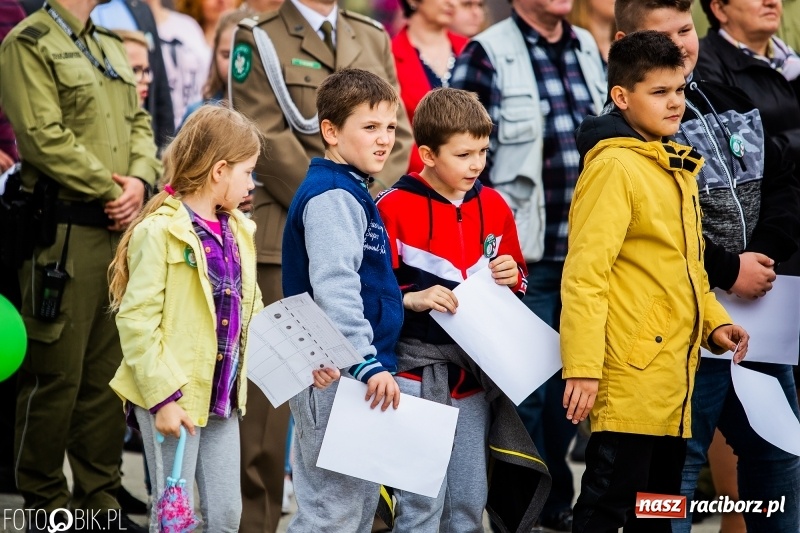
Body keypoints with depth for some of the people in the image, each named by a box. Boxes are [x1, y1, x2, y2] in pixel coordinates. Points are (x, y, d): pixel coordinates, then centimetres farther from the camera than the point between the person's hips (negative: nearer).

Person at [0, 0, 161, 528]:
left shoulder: (111, 48, 18)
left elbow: (139, 122, 16)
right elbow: (44, 136, -16)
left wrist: (140, 179, -4)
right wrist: (111, 189, -12)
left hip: (120, 228, 8)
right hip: (64, 231, -8)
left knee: (111, 367, 11)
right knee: (57, 371, -2)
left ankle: (100, 494, 19)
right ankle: (44, 499, 9)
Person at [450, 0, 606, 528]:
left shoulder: (589, 49, 12)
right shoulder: (487, 54, -7)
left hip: (586, 256, 6)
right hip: (523, 261, -6)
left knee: (571, 386, 12)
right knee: (524, 390, 0)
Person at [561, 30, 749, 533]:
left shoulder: (677, 166, 15)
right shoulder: (614, 166, -13)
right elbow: (585, 273, -18)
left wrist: (713, 320, 10)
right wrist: (582, 367, -23)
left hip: (674, 371, 9)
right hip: (630, 374, -9)